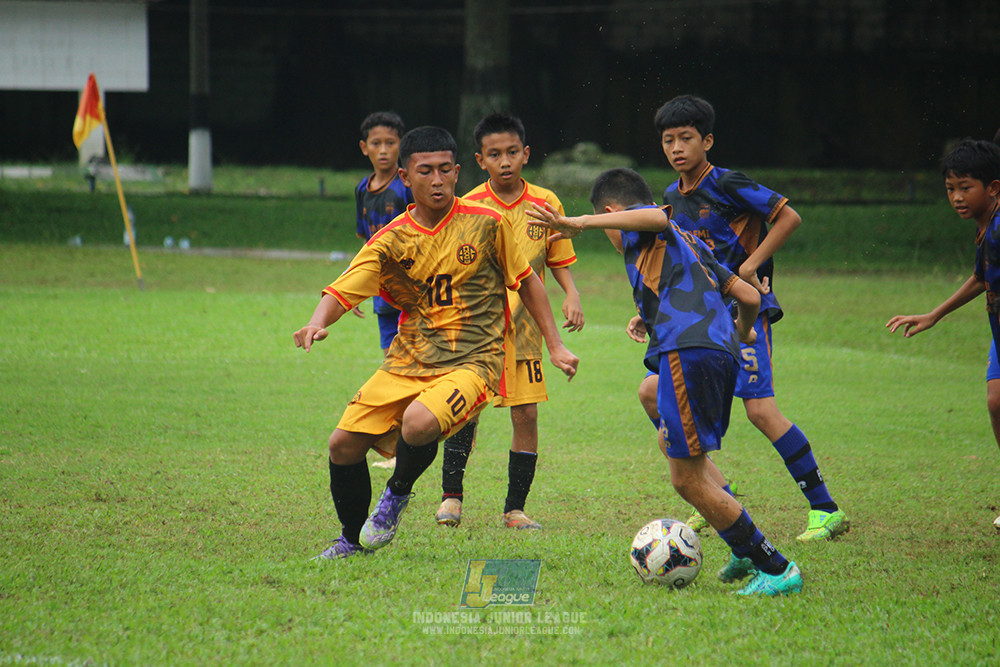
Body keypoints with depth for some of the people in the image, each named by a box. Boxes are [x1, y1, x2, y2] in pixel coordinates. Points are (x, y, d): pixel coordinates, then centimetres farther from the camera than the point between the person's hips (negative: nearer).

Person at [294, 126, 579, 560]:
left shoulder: (484, 223, -4)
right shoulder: (391, 240, -1)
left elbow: (526, 281, 8)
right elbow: (341, 292, -9)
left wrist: (555, 346, 8)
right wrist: (317, 324, -31)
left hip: (472, 361, -4)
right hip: (407, 361, 4)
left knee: (419, 422, -33)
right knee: (344, 444, -4)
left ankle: (397, 494, 0)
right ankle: (352, 539, 22)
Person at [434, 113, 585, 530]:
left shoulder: (546, 204, 3)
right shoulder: (468, 208, -4)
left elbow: (558, 261, 12)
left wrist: (571, 295, -4)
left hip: (524, 326, 3)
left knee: (526, 414, 0)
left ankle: (515, 509, 10)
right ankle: (451, 495, -13)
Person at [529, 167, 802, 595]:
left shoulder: (638, 230, 9)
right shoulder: (688, 243, 31)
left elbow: (657, 217, -18)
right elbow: (749, 296, 28)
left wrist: (579, 223, -22)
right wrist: (743, 331, 51)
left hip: (687, 350, -9)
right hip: (721, 349, 9)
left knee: (688, 478, -5)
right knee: (671, 443, 30)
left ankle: (776, 569, -4)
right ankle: (747, 551, 24)